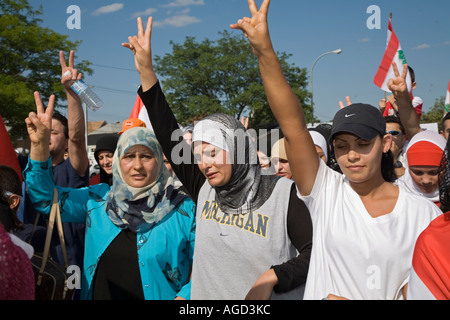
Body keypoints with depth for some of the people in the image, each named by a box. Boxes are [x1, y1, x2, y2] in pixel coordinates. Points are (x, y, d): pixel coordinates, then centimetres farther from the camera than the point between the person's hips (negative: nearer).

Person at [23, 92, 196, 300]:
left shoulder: (183, 209, -9)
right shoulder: (98, 199, 0)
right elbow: (46, 199, 0)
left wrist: (183, 296, -20)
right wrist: (40, 145, -11)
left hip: (161, 296, -3)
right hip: (98, 294, 3)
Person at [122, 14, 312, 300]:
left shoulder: (283, 193, -13)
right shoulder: (204, 189, -1)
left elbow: (317, 252, -12)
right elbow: (169, 137, -3)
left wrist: (272, 277, -23)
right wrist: (146, 71, -8)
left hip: (273, 297, -4)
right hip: (207, 294, 5)